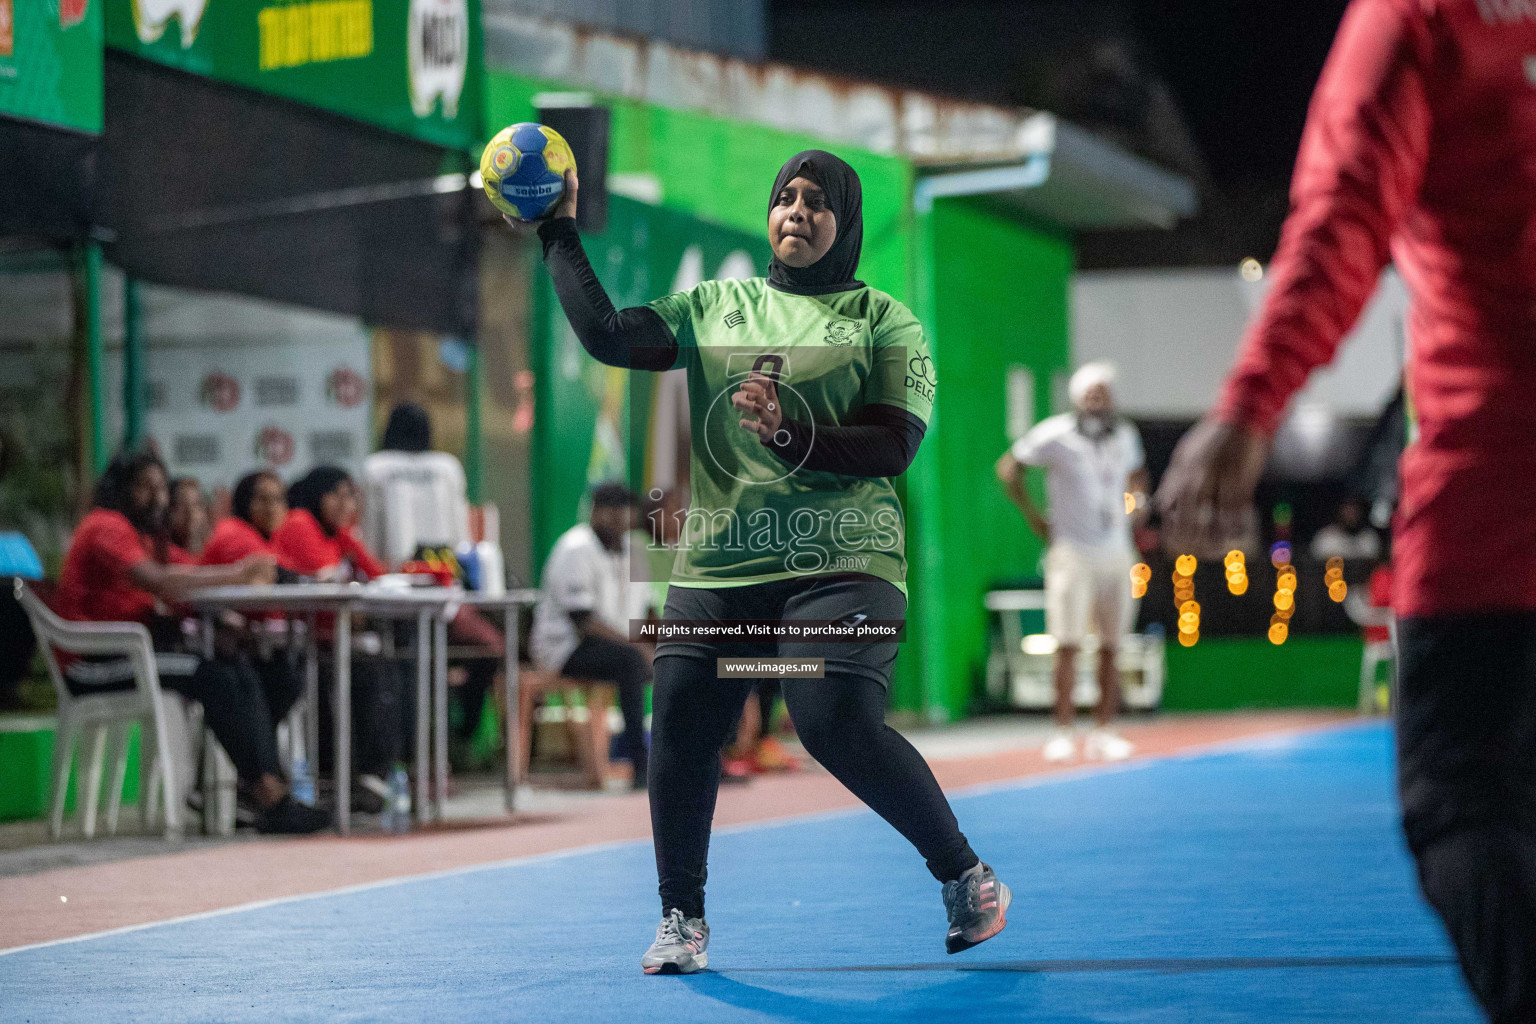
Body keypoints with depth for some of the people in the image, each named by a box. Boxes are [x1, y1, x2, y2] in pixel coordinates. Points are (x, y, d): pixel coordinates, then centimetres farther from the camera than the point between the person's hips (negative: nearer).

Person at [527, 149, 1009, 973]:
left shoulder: (882, 320, 6)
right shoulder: (713, 307, 16)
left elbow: (895, 445, -5)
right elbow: (606, 335, 6)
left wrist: (792, 435, -18)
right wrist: (559, 233, 7)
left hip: (839, 564, -4)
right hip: (717, 565, 4)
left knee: (840, 728, -20)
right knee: (679, 728, -4)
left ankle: (966, 877, -1)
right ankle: (681, 919, 15)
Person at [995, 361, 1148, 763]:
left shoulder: (1125, 435, 9)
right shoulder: (1056, 436, -9)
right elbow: (1008, 467, 0)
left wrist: (1136, 505, 12)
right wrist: (1033, 518, -2)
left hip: (1116, 553, 5)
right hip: (1073, 553, -5)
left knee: (1111, 647, 4)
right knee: (1068, 646, -9)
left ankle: (1104, 732, 8)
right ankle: (1063, 732, -5)